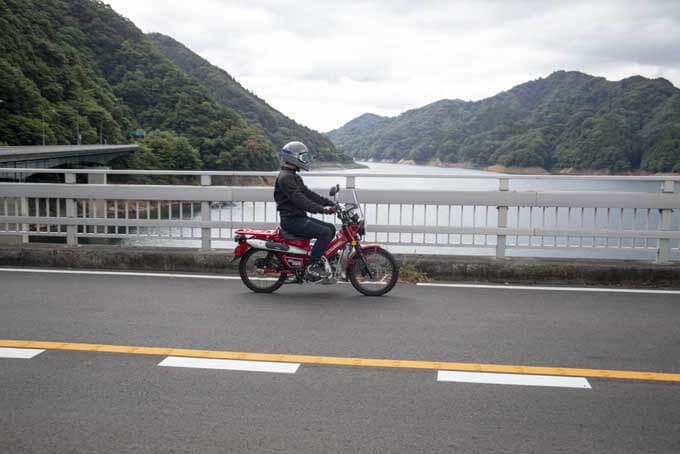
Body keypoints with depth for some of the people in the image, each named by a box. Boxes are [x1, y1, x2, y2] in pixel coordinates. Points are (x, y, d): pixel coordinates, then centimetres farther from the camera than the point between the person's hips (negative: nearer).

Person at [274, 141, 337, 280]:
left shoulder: (294, 176, 20)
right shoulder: (285, 177, -15)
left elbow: (308, 193, 18)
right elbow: (299, 199, -26)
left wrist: (330, 203, 9)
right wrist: (321, 209, -32)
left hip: (299, 217, 10)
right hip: (292, 220, -10)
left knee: (331, 228, 7)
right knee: (325, 233, -21)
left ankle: (319, 258, 12)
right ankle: (311, 267, -17)